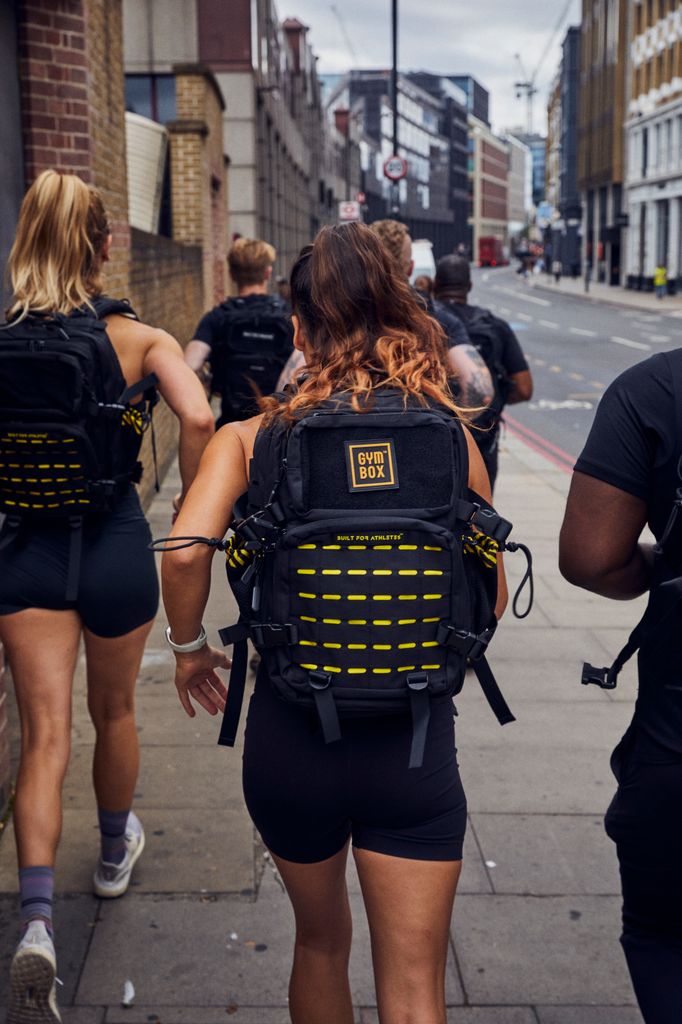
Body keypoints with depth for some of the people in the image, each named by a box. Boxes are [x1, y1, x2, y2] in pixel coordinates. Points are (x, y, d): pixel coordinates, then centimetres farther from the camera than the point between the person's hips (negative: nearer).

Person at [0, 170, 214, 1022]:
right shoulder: (138, 338, -7)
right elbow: (198, 420, -22)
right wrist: (192, 511, -8)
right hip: (114, 541, 0)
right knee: (113, 711, 21)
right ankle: (116, 851, 44)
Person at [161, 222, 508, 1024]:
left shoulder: (250, 438, -5)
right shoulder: (451, 436, -3)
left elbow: (183, 551, -19)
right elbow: (491, 597, 1)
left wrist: (189, 646, 0)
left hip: (290, 737, 1)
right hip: (416, 742, -1)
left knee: (320, 941, 27)